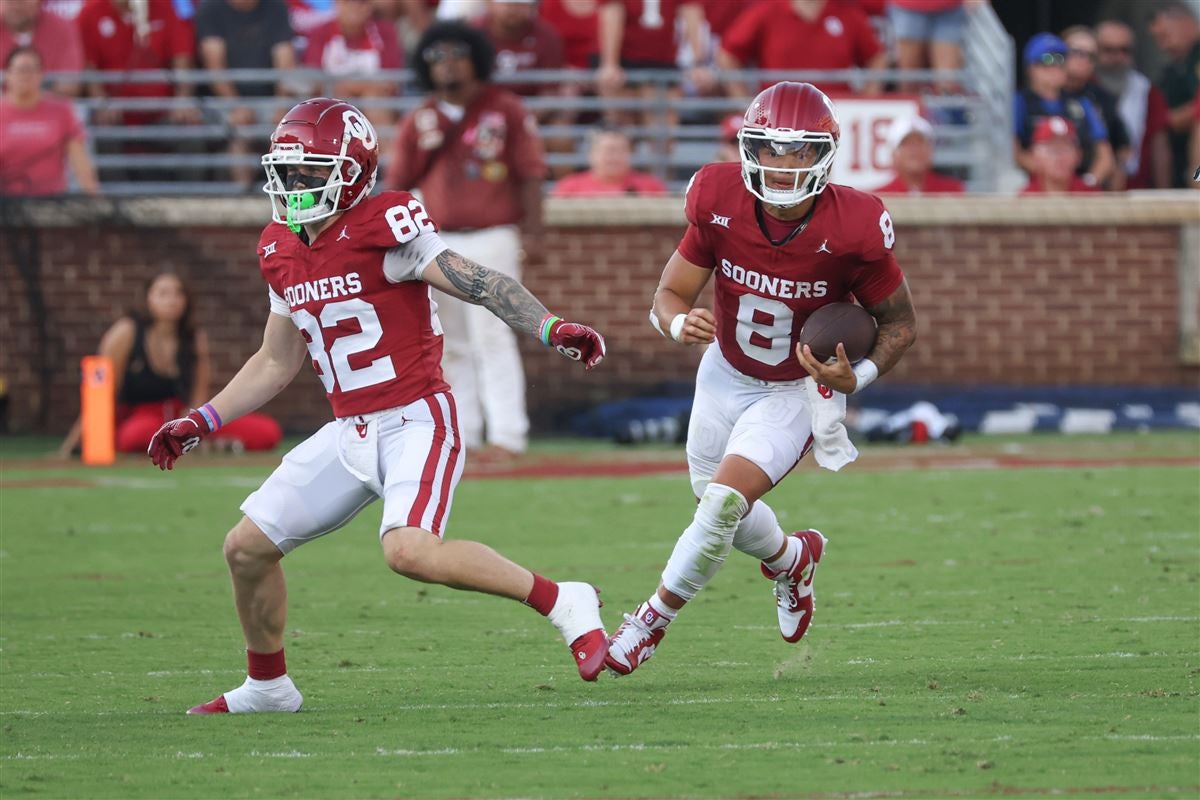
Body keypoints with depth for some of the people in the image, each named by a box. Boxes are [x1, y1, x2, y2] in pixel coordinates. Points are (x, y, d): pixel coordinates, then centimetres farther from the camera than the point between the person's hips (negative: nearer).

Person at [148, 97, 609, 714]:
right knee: (247, 547, 5)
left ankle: (561, 603, -17)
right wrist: (202, 422, 17)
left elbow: (479, 285, -15)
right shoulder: (282, 254, 9)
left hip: (416, 420, -8)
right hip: (349, 431, 8)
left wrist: (550, 329, -29)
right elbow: (276, 363, 21)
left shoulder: (383, 226, -13)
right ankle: (267, 686, 26)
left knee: (408, 550, -31)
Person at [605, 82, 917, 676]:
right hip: (726, 376, 4)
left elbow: (900, 323, -13)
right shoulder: (720, 205, -22)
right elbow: (669, 293, -12)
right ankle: (791, 559, 53)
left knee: (725, 501, -20)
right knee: (719, 509, 20)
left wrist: (858, 377, -31)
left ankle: (652, 621, 0)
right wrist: (680, 324, -36)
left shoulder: (851, 231, -28)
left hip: (797, 392, -4)